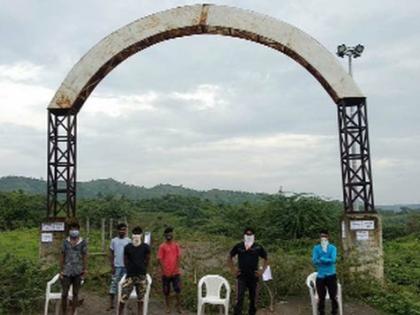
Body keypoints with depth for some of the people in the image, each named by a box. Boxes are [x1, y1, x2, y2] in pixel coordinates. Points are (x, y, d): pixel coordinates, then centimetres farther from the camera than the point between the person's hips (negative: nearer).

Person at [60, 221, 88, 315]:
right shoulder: (65, 242, 2)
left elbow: (85, 256, 2)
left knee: (75, 293, 7)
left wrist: (85, 269, -4)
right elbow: (62, 256, 4)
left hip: (78, 272, 0)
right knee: (64, 294, 1)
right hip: (66, 271, 0)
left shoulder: (83, 242, 1)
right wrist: (61, 270, 1)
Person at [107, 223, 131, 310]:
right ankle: (111, 304, 4)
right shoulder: (114, 240, 2)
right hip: (116, 266, 0)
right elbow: (111, 254, 5)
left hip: (126, 266, 0)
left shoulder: (129, 241, 0)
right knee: (114, 284, 0)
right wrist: (112, 266, -2)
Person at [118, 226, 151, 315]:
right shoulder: (127, 247, -2)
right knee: (122, 299, -3)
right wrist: (131, 269, 10)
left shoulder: (145, 247, -3)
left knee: (140, 300, 9)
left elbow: (147, 260, 8)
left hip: (142, 277, 0)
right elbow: (125, 261, 9)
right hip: (130, 276, 0)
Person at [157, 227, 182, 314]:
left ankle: (178, 306, 6)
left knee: (178, 289, -4)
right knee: (166, 290, 8)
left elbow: (178, 257, 1)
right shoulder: (162, 246, -3)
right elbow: (160, 259, -6)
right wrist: (164, 270, -12)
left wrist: (176, 269, -8)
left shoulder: (176, 245, 3)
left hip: (175, 272, 1)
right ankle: (167, 306, 22)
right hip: (165, 273, -1)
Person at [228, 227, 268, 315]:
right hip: (241, 276, -1)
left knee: (253, 298, 11)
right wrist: (233, 270, 3)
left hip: (254, 277, 1)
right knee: (239, 298, -10)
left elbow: (266, 259, 10)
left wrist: (262, 271, 1)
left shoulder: (258, 247, -1)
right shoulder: (238, 246, 0)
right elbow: (230, 257, 12)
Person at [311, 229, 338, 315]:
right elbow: (314, 261, -9)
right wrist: (327, 260, -17)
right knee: (321, 298, 7)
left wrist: (321, 259, -13)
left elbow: (333, 260, -15)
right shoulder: (316, 248, 2)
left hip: (331, 275, -1)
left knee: (333, 297, 5)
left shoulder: (332, 248, -1)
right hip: (320, 276, 1)